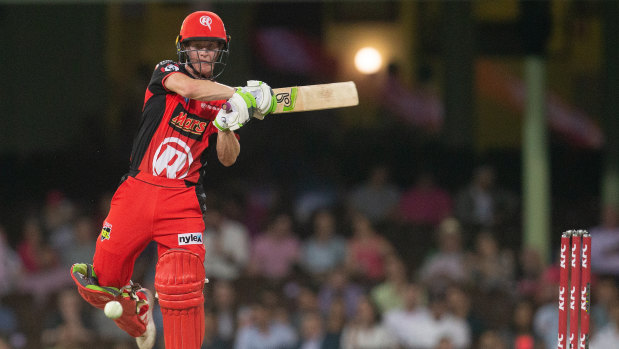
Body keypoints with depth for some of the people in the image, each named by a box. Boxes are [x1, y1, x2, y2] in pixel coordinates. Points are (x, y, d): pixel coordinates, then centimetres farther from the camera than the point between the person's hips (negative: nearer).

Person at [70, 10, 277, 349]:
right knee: (102, 282, 3)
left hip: (182, 203, 0)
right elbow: (190, 87, -21)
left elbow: (228, 159, 1)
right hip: (137, 192, 0)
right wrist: (239, 95, -25)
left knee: (182, 288, -19)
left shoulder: (222, 102, 10)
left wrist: (225, 127, -18)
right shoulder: (166, 73, 3)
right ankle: (137, 310, 35)